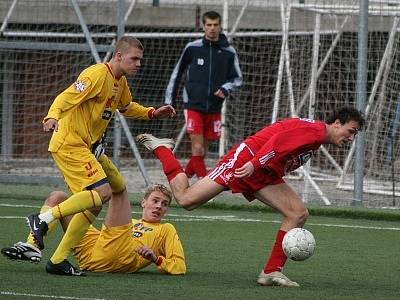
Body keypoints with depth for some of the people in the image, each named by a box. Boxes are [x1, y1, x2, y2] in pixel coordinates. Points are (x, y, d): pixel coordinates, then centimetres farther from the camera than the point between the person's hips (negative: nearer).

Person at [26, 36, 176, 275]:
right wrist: (53, 117, -43)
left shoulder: (121, 82, 14)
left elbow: (126, 107, 35)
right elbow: (66, 97, -24)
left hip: (84, 146, 10)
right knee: (102, 192, -21)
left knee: (92, 205, 7)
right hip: (69, 143, -10)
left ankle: (58, 260, 9)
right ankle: (43, 219, -19)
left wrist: (152, 113, 21)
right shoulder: (98, 75, -15)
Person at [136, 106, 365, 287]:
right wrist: (255, 165, -32)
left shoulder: (317, 137, 16)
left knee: (299, 214, -6)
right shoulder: (314, 131, -16)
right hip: (244, 161, -10)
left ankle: (272, 272, -5)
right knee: (186, 200, -10)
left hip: (264, 176, 10)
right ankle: (161, 148, 13)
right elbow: (278, 142, -27)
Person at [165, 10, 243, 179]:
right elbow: (176, 74, 8)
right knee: (198, 149, -13)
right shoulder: (192, 48, -2)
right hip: (193, 106, -3)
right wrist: (169, 100, 8)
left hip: (214, 109, 3)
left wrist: (226, 88, -13)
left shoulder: (229, 52, 1)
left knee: (202, 152, 8)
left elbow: (237, 79, 8)